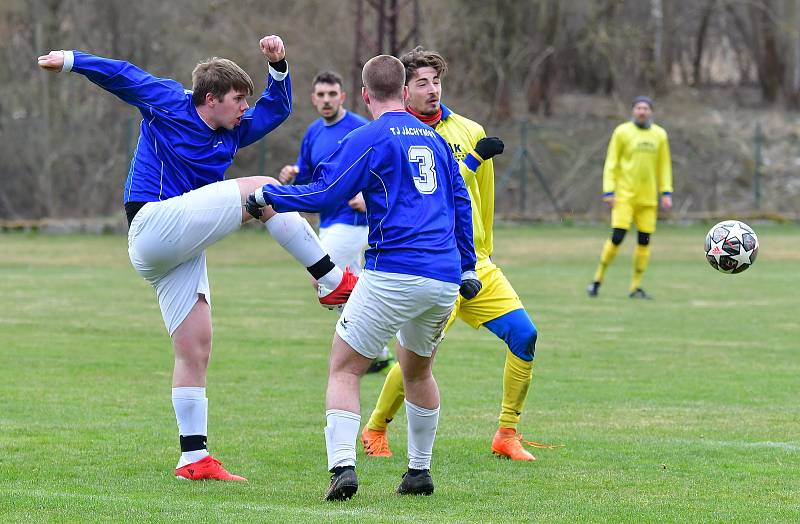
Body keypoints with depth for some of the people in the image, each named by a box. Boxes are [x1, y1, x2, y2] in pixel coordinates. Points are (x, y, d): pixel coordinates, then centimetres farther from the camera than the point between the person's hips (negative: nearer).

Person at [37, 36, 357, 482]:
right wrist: (71, 60, 7)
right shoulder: (167, 102, 1)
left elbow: (277, 108, 24)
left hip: (182, 251, 8)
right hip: (154, 224, -8)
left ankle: (194, 458, 6)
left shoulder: (232, 132, 18)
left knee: (196, 351, 3)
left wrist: (279, 65, 10)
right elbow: (121, 75, 9)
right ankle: (333, 283, -15)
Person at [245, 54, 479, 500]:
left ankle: (343, 465, -16)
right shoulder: (434, 139, 18)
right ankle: (420, 472, 27)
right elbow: (461, 201, 22)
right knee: (418, 370, 25)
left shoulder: (369, 138, -3)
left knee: (344, 368, 1)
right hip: (445, 280, 6)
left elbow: (323, 195, -8)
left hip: (394, 274, -6)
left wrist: (267, 195, 5)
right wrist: (468, 266, 28)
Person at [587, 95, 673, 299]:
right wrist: (609, 191, -7)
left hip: (648, 198, 4)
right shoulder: (622, 132, 0)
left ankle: (636, 287, 10)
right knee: (616, 238, -12)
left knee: (644, 242, 1)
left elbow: (664, 165, 14)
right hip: (625, 196, -3)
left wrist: (666, 192, 6)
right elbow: (611, 163, 0)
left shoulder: (660, 135, 9)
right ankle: (597, 280, 3)